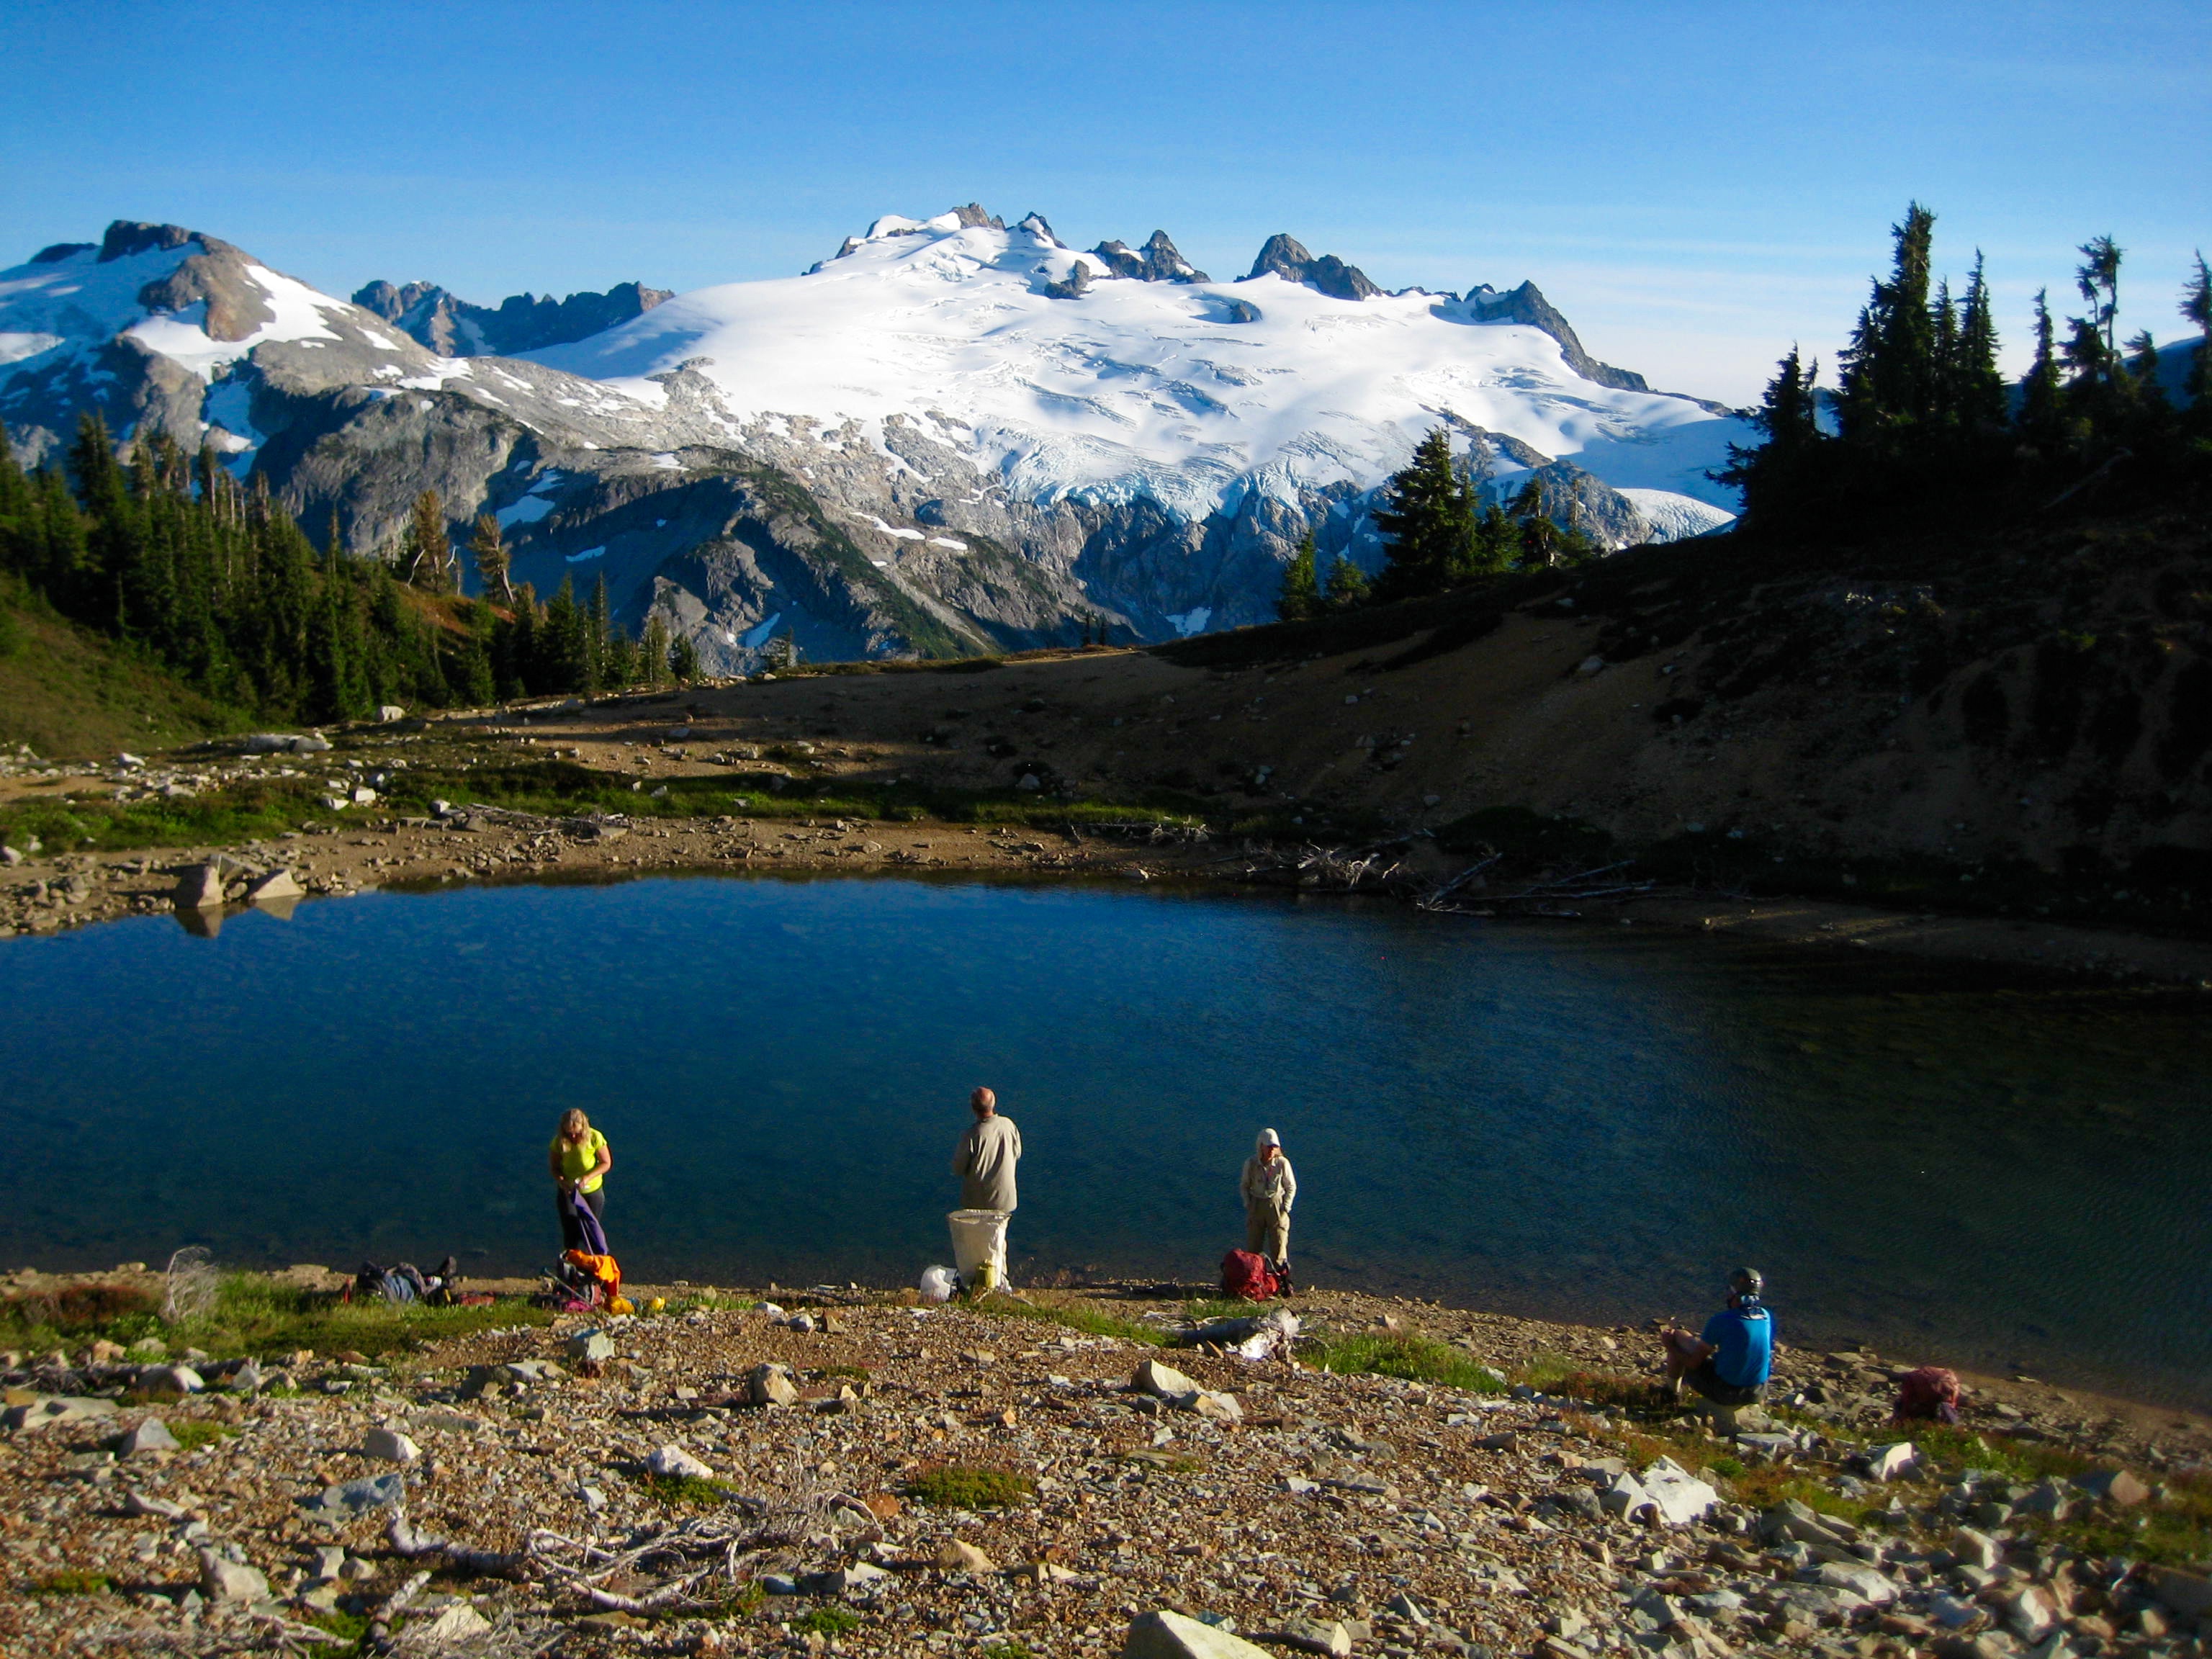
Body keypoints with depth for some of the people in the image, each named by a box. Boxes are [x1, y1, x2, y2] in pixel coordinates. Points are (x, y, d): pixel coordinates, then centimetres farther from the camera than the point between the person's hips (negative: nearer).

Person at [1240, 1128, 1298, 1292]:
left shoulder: (1282, 1163, -10)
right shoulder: (1251, 1163, -5)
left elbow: (1291, 1187, 2)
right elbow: (1244, 1186, 10)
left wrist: (1285, 1208, -4)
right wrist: (1248, 1205, 1)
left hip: (1276, 1206, -2)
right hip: (1256, 1206, 2)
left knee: (1279, 1247, -4)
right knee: (1252, 1248, 4)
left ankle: (1285, 1283, 3)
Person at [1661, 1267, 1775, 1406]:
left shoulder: (1721, 1321, -23)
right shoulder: (1768, 1317, -6)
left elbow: (1693, 1362, -14)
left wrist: (1670, 1345, 6)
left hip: (1724, 1392, -6)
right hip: (1758, 1394, 6)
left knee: (1680, 1337, 10)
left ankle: (1672, 1392, 29)